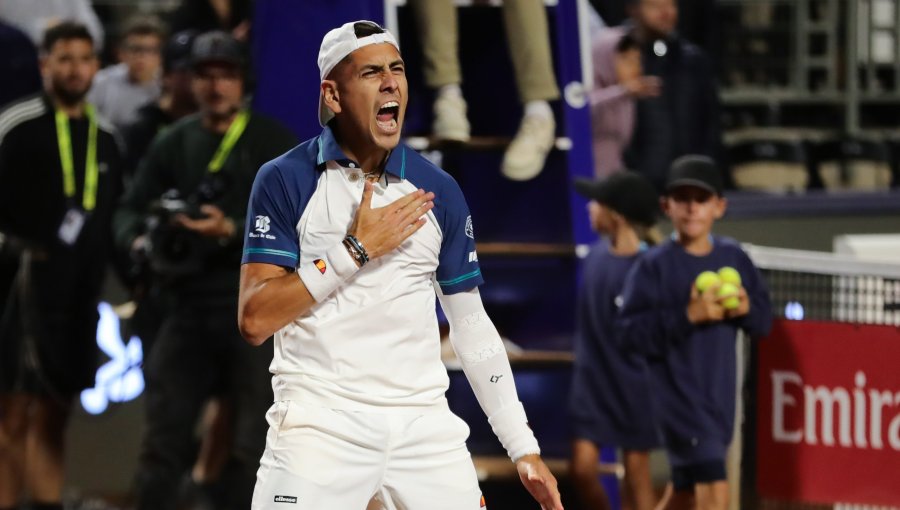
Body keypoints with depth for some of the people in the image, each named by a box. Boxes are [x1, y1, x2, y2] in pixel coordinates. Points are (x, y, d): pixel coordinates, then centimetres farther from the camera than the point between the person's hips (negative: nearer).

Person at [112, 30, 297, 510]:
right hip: (188, 304, 3)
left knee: (251, 440, 1)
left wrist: (232, 231, -23)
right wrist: (141, 241, -12)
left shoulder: (273, 142, 0)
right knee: (164, 431, 1)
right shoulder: (174, 144, 11)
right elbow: (129, 210, 11)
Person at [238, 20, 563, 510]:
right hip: (321, 426, -3)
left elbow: (471, 327, 14)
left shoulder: (439, 191, 8)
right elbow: (254, 320, -8)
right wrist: (357, 249, -12)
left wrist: (524, 449, 9)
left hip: (424, 426, 3)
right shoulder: (285, 180, -2)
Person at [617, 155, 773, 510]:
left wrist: (747, 308, -11)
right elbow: (629, 331, -16)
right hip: (679, 397, -6)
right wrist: (688, 315, -24)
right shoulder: (654, 266, -10)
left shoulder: (733, 258, 5)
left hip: (720, 397, 6)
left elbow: (764, 321, 12)